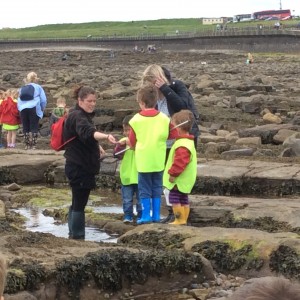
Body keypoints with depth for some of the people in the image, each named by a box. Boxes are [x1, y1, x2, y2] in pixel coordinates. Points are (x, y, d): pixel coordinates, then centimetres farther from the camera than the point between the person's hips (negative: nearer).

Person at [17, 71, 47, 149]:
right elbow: (43, 100, 6)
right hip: (34, 109, -3)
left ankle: (27, 145, 5)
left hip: (23, 109, 3)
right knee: (34, 127, -2)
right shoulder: (38, 87, 9)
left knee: (26, 128, 7)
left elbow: (19, 100, 20)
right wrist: (42, 108, 21)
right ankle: (33, 145, -8)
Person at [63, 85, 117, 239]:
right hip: (78, 167, -10)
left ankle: (73, 234, 26)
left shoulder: (84, 115, 14)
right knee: (79, 203, -5)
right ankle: (77, 236, 0)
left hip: (83, 166, 10)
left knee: (78, 202, 17)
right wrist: (106, 136, -55)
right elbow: (88, 132, -39)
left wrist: (96, 147, 16)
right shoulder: (77, 117, -18)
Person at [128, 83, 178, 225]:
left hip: (143, 160, -2)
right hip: (158, 160, 2)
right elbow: (173, 134, 3)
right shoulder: (164, 118, -4)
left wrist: (134, 146, 20)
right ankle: (156, 215, 14)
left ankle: (146, 215, 6)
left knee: (145, 188, 7)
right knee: (157, 187, 13)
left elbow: (132, 141, -2)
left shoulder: (136, 119, -9)